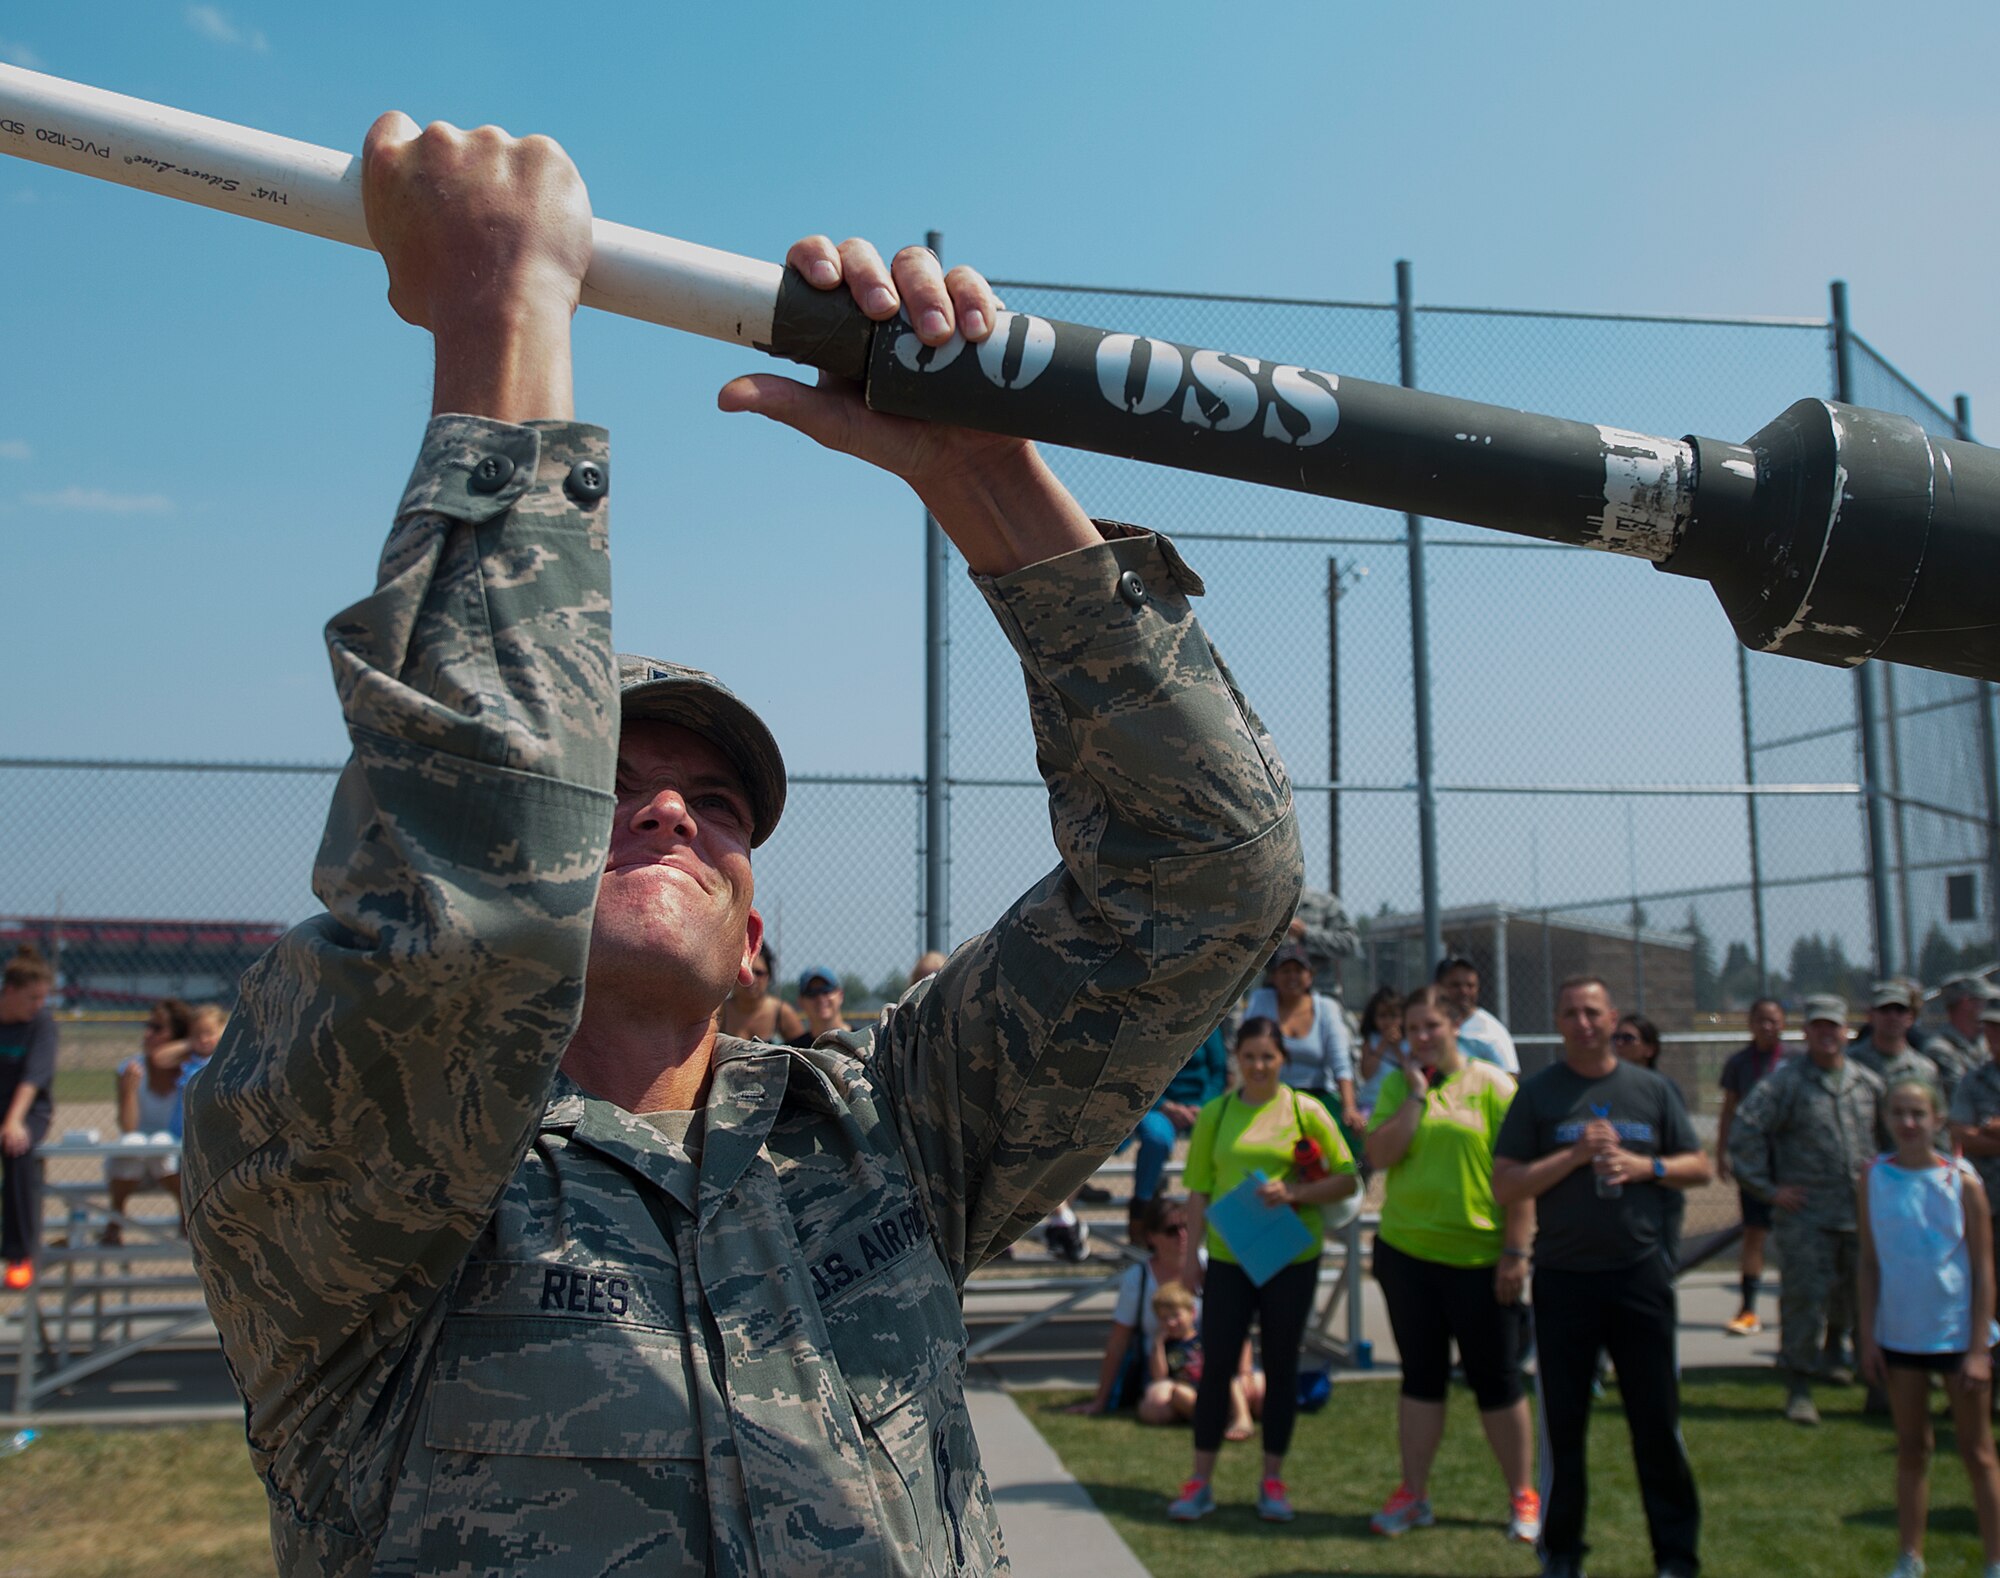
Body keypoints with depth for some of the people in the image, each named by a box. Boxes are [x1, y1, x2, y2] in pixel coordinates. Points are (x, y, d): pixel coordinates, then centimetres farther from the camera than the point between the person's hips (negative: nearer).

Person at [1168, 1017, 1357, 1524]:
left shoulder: (1306, 1111, -1)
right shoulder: (1216, 1114, 4)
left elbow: (1347, 1179, -1)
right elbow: (1199, 1188, 6)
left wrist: (1294, 1192, -16)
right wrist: (1190, 1254, 2)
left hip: (1291, 1257, -1)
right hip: (1227, 1257, 1)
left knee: (1281, 1367, 8)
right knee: (1216, 1366, 2)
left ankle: (1272, 1481, 22)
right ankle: (1200, 1482, 13)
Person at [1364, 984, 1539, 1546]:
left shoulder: (1491, 1084, -6)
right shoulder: (1397, 1086, 5)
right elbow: (1378, 1156, -8)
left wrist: (1516, 1250, -12)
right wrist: (1415, 1095, -11)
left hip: (1479, 1257, -3)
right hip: (1406, 1251, 3)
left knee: (1496, 1381, 6)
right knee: (1421, 1375, 12)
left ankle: (1523, 1496, 22)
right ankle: (1413, 1496, 22)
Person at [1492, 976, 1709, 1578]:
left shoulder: (1652, 1088, 7)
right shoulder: (1537, 1093, 0)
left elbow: (1699, 1167, 10)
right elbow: (1504, 1185, -5)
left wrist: (1643, 1166, -8)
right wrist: (1576, 1154, -15)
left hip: (1640, 1273, 1)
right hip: (1563, 1278, -1)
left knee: (1658, 1417, 5)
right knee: (1561, 1422, 7)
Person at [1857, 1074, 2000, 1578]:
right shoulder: (1874, 1177, -5)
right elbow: (1869, 1262, 0)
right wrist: (1867, 1338, -1)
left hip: (1960, 1335, -2)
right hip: (1900, 1336, 2)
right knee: (1911, 1451, 13)